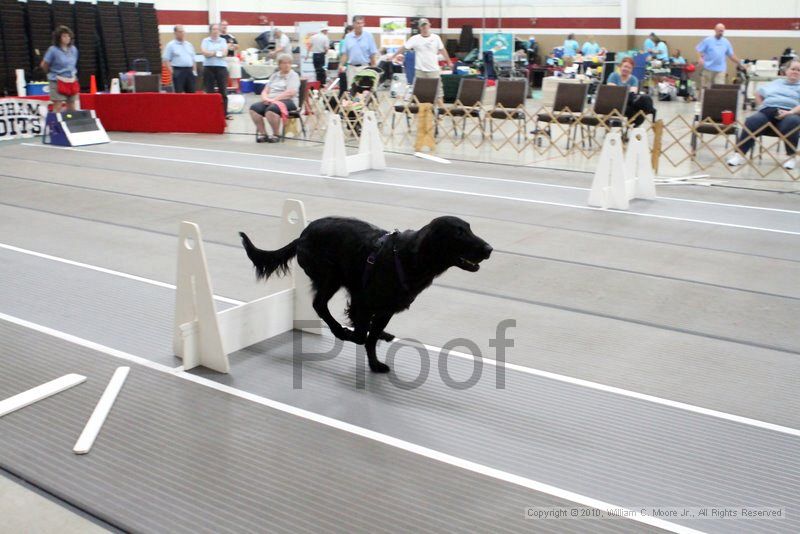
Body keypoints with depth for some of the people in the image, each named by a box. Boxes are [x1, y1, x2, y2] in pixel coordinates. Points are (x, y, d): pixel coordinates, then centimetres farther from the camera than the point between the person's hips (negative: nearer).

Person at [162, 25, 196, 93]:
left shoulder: (189, 45, 16)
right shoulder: (171, 45, 0)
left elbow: (193, 59, 21)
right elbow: (166, 60, -4)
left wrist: (194, 70, 11)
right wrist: (172, 71, -12)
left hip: (189, 71, 5)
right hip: (178, 71, -5)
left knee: (191, 92, 4)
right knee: (179, 93, -7)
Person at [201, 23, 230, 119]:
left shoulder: (223, 40, 10)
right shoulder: (205, 41, 5)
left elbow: (224, 53, -4)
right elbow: (204, 53, -10)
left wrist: (211, 53, -7)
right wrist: (218, 52, -7)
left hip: (221, 67, 1)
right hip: (208, 67, -1)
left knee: (223, 91, 1)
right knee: (210, 91, 1)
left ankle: (225, 113, 5)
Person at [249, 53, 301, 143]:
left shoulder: (293, 75, 6)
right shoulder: (274, 75, 23)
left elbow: (290, 93, -10)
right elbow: (265, 91, 19)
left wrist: (274, 99, -17)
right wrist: (265, 98, -6)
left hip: (287, 101, -6)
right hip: (270, 101, 6)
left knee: (271, 109, -37)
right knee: (254, 108, -22)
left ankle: (275, 135, -21)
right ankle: (263, 134, -14)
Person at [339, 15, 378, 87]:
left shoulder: (368, 36, 0)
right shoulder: (348, 37, 6)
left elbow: (373, 54, 1)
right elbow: (345, 54, 7)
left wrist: (373, 68, -4)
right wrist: (341, 65, -6)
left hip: (364, 67, -2)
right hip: (351, 67, 2)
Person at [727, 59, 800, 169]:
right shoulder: (776, 83, 32)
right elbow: (758, 94, 35)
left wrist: (791, 112, -16)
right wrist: (762, 107, 17)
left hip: (789, 113, -2)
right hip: (767, 111, 2)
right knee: (751, 122, -31)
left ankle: (791, 157, -29)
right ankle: (739, 155, -35)